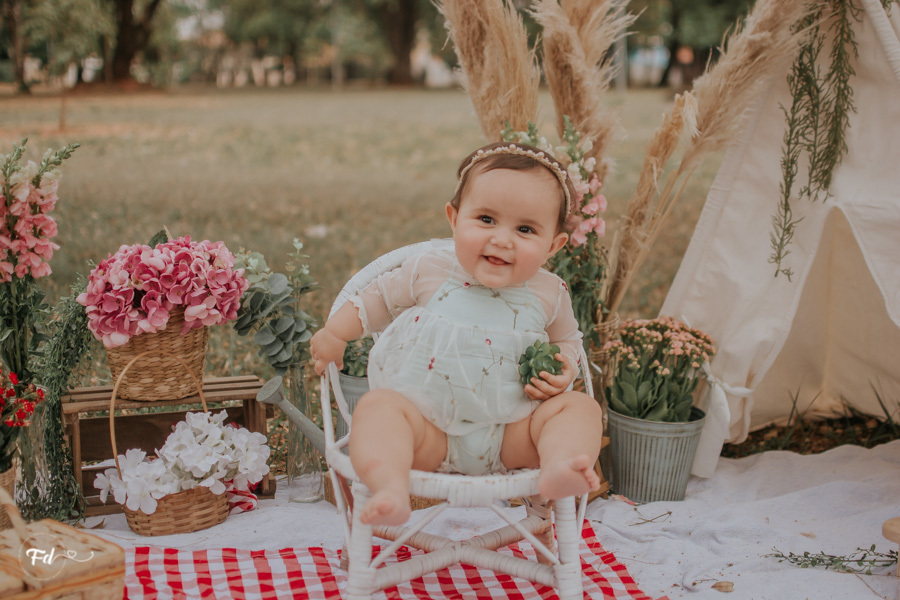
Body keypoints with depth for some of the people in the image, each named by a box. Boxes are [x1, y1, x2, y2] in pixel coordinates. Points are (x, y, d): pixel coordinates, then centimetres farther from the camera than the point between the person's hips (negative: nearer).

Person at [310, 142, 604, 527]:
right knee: (377, 405, -28)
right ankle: (390, 489, -52)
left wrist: (563, 371, -3)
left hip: (510, 432, 2)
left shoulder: (549, 293, 1)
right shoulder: (429, 271, -2)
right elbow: (377, 299, 15)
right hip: (427, 426, -1)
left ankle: (557, 468, -44)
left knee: (580, 406, -16)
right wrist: (335, 334, 15)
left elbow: (567, 339, 18)